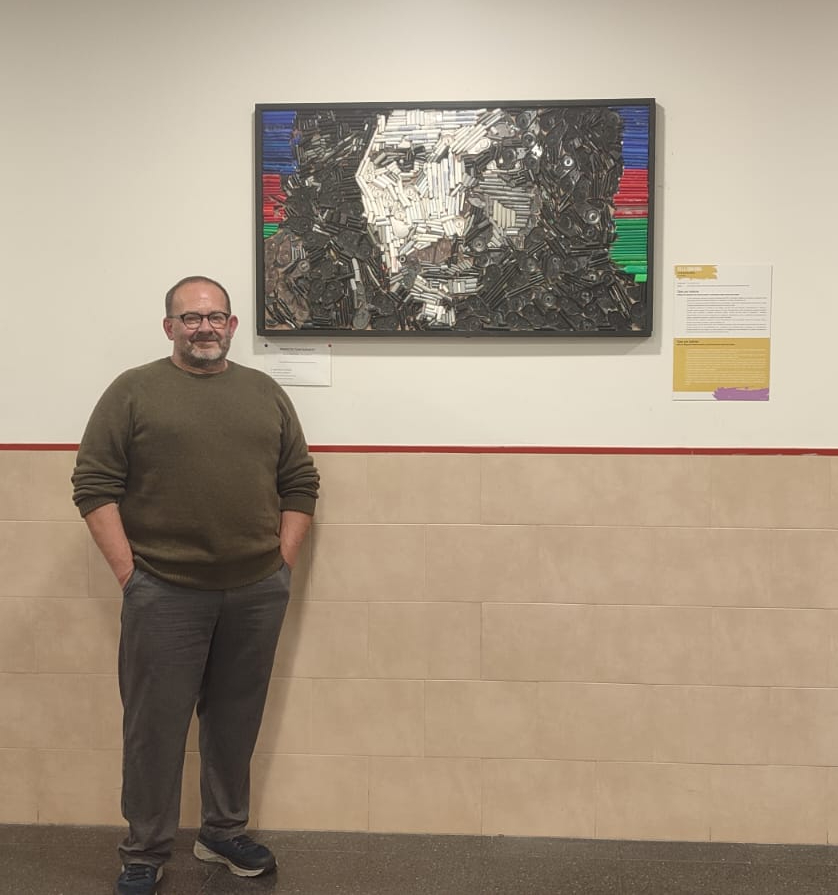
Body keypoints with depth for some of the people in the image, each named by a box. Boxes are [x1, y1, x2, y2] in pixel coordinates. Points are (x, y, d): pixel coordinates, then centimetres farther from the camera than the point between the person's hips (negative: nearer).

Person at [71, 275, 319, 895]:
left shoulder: (266, 394, 11)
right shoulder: (134, 391, 0)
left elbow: (300, 484, 11)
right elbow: (94, 484, -4)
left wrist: (281, 563, 3)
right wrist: (128, 571, -9)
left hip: (258, 594, 3)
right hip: (164, 594, -3)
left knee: (236, 721, 14)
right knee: (155, 726, 5)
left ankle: (226, 833, 32)